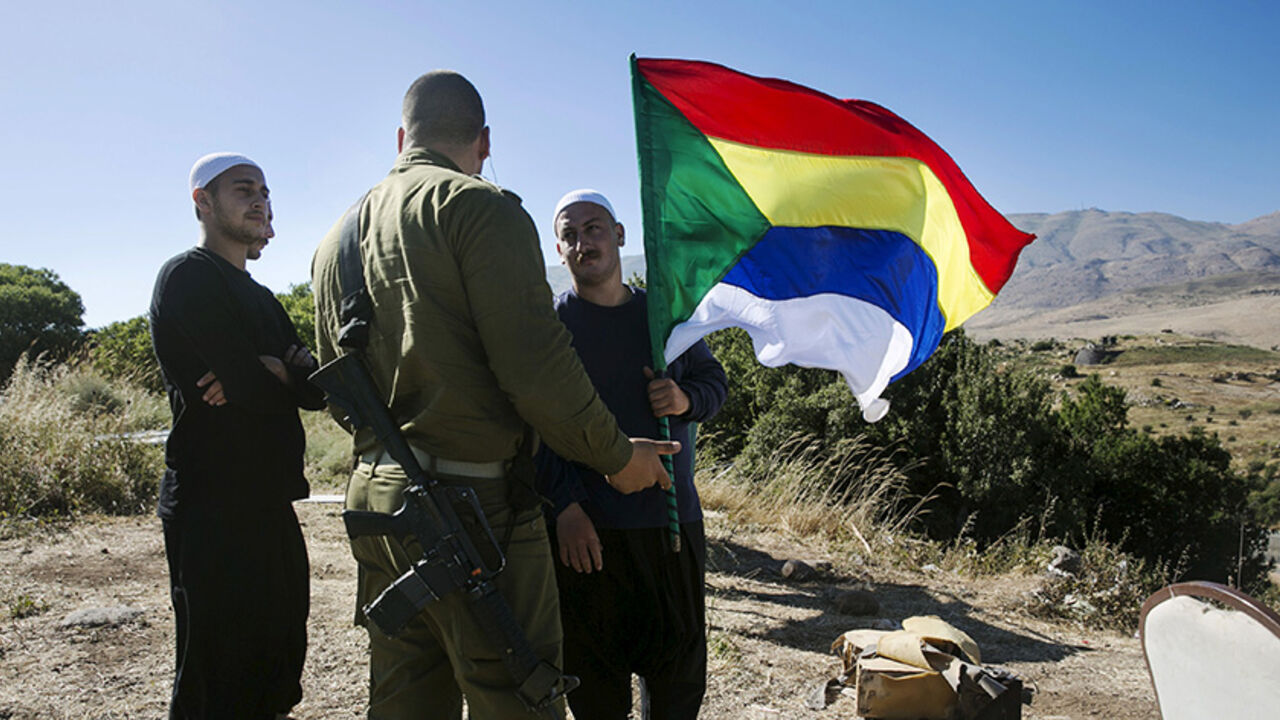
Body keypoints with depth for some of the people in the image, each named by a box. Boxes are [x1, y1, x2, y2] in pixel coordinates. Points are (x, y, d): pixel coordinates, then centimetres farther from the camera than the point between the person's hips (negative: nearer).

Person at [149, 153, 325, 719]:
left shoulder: (260, 299, 20)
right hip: (214, 510, -9)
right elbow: (252, 384, -20)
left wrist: (267, 371, -13)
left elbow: (316, 389, 7)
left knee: (278, 669, 16)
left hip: (268, 504, 9)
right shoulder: (188, 278, -8)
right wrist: (287, 373, 1)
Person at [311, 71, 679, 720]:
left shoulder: (337, 238, 15)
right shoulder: (480, 207, -9)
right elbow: (536, 367, -17)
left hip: (373, 495, 8)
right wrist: (618, 455, -5)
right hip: (475, 502, -8)